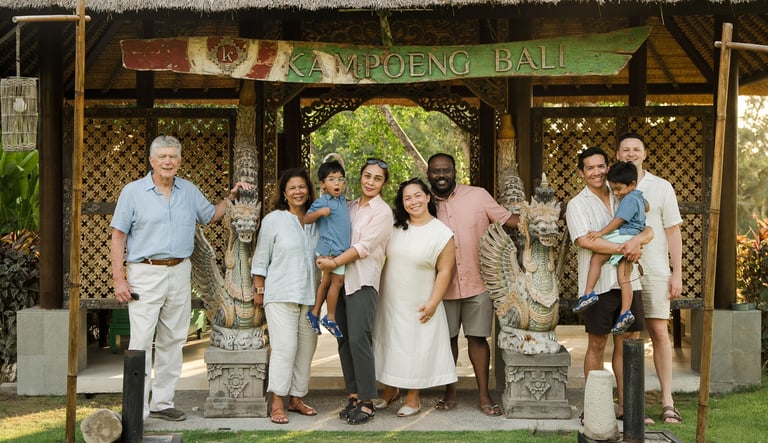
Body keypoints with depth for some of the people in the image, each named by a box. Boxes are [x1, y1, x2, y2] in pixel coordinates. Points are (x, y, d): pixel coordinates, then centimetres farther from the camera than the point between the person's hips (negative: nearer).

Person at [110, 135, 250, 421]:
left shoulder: (189, 191, 11)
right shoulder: (133, 192, -2)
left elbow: (211, 216, 24)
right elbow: (118, 237, -3)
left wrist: (232, 197, 8)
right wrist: (118, 279, -10)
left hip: (180, 273, 5)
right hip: (145, 274, -5)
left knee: (173, 341, 10)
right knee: (141, 342, -10)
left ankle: (162, 403, 20)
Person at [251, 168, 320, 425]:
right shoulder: (273, 220, -1)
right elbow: (261, 258, 2)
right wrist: (259, 290, -1)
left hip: (309, 295, 5)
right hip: (281, 295, -5)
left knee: (306, 347, 6)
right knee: (285, 347, -11)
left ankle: (296, 398, 18)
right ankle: (277, 404, -5)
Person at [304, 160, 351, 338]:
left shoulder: (342, 200, 11)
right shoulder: (322, 202, -12)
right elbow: (306, 219, -14)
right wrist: (319, 212, -30)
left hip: (340, 248, 8)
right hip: (329, 248, -8)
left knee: (327, 280, 14)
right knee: (337, 280, -2)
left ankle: (314, 313, 24)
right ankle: (330, 318, 10)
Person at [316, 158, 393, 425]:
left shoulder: (382, 211, -3)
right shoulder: (350, 207, 16)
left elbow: (365, 246, -11)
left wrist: (335, 262, -12)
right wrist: (327, 259, 1)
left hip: (363, 281, -6)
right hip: (341, 280, 6)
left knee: (359, 340, -12)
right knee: (344, 340, 6)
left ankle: (367, 402, -5)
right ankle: (353, 396, 15)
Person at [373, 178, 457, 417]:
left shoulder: (442, 234, -11)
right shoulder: (396, 227, 1)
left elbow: (445, 271, -11)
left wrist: (433, 303, -15)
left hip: (418, 306, -4)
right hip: (390, 301, 4)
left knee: (415, 349, 3)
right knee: (390, 345, 12)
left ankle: (413, 400, 16)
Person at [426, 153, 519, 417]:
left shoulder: (478, 196, -2)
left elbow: (508, 219, 1)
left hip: (477, 283, -1)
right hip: (443, 285, 1)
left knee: (477, 337, 5)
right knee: (447, 338, 11)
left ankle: (484, 395, 15)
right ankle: (450, 392, 26)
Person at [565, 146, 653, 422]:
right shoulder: (577, 205, 0)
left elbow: (649, 229, 6)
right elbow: (584, 240, -15)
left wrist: (637, 240, -17)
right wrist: (622, 249, -18)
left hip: (628, 282, 4)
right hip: (598, 283, -4)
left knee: (625, 344, 7)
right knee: (597, 345, 2)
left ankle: (625, 406, 15)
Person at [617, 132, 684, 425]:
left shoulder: (661, 187, 6)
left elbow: (673, 232, 6)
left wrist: (677, 273, 0)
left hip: (654, 271, -1)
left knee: (659, 332, -4)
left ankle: (667, 401, 2)